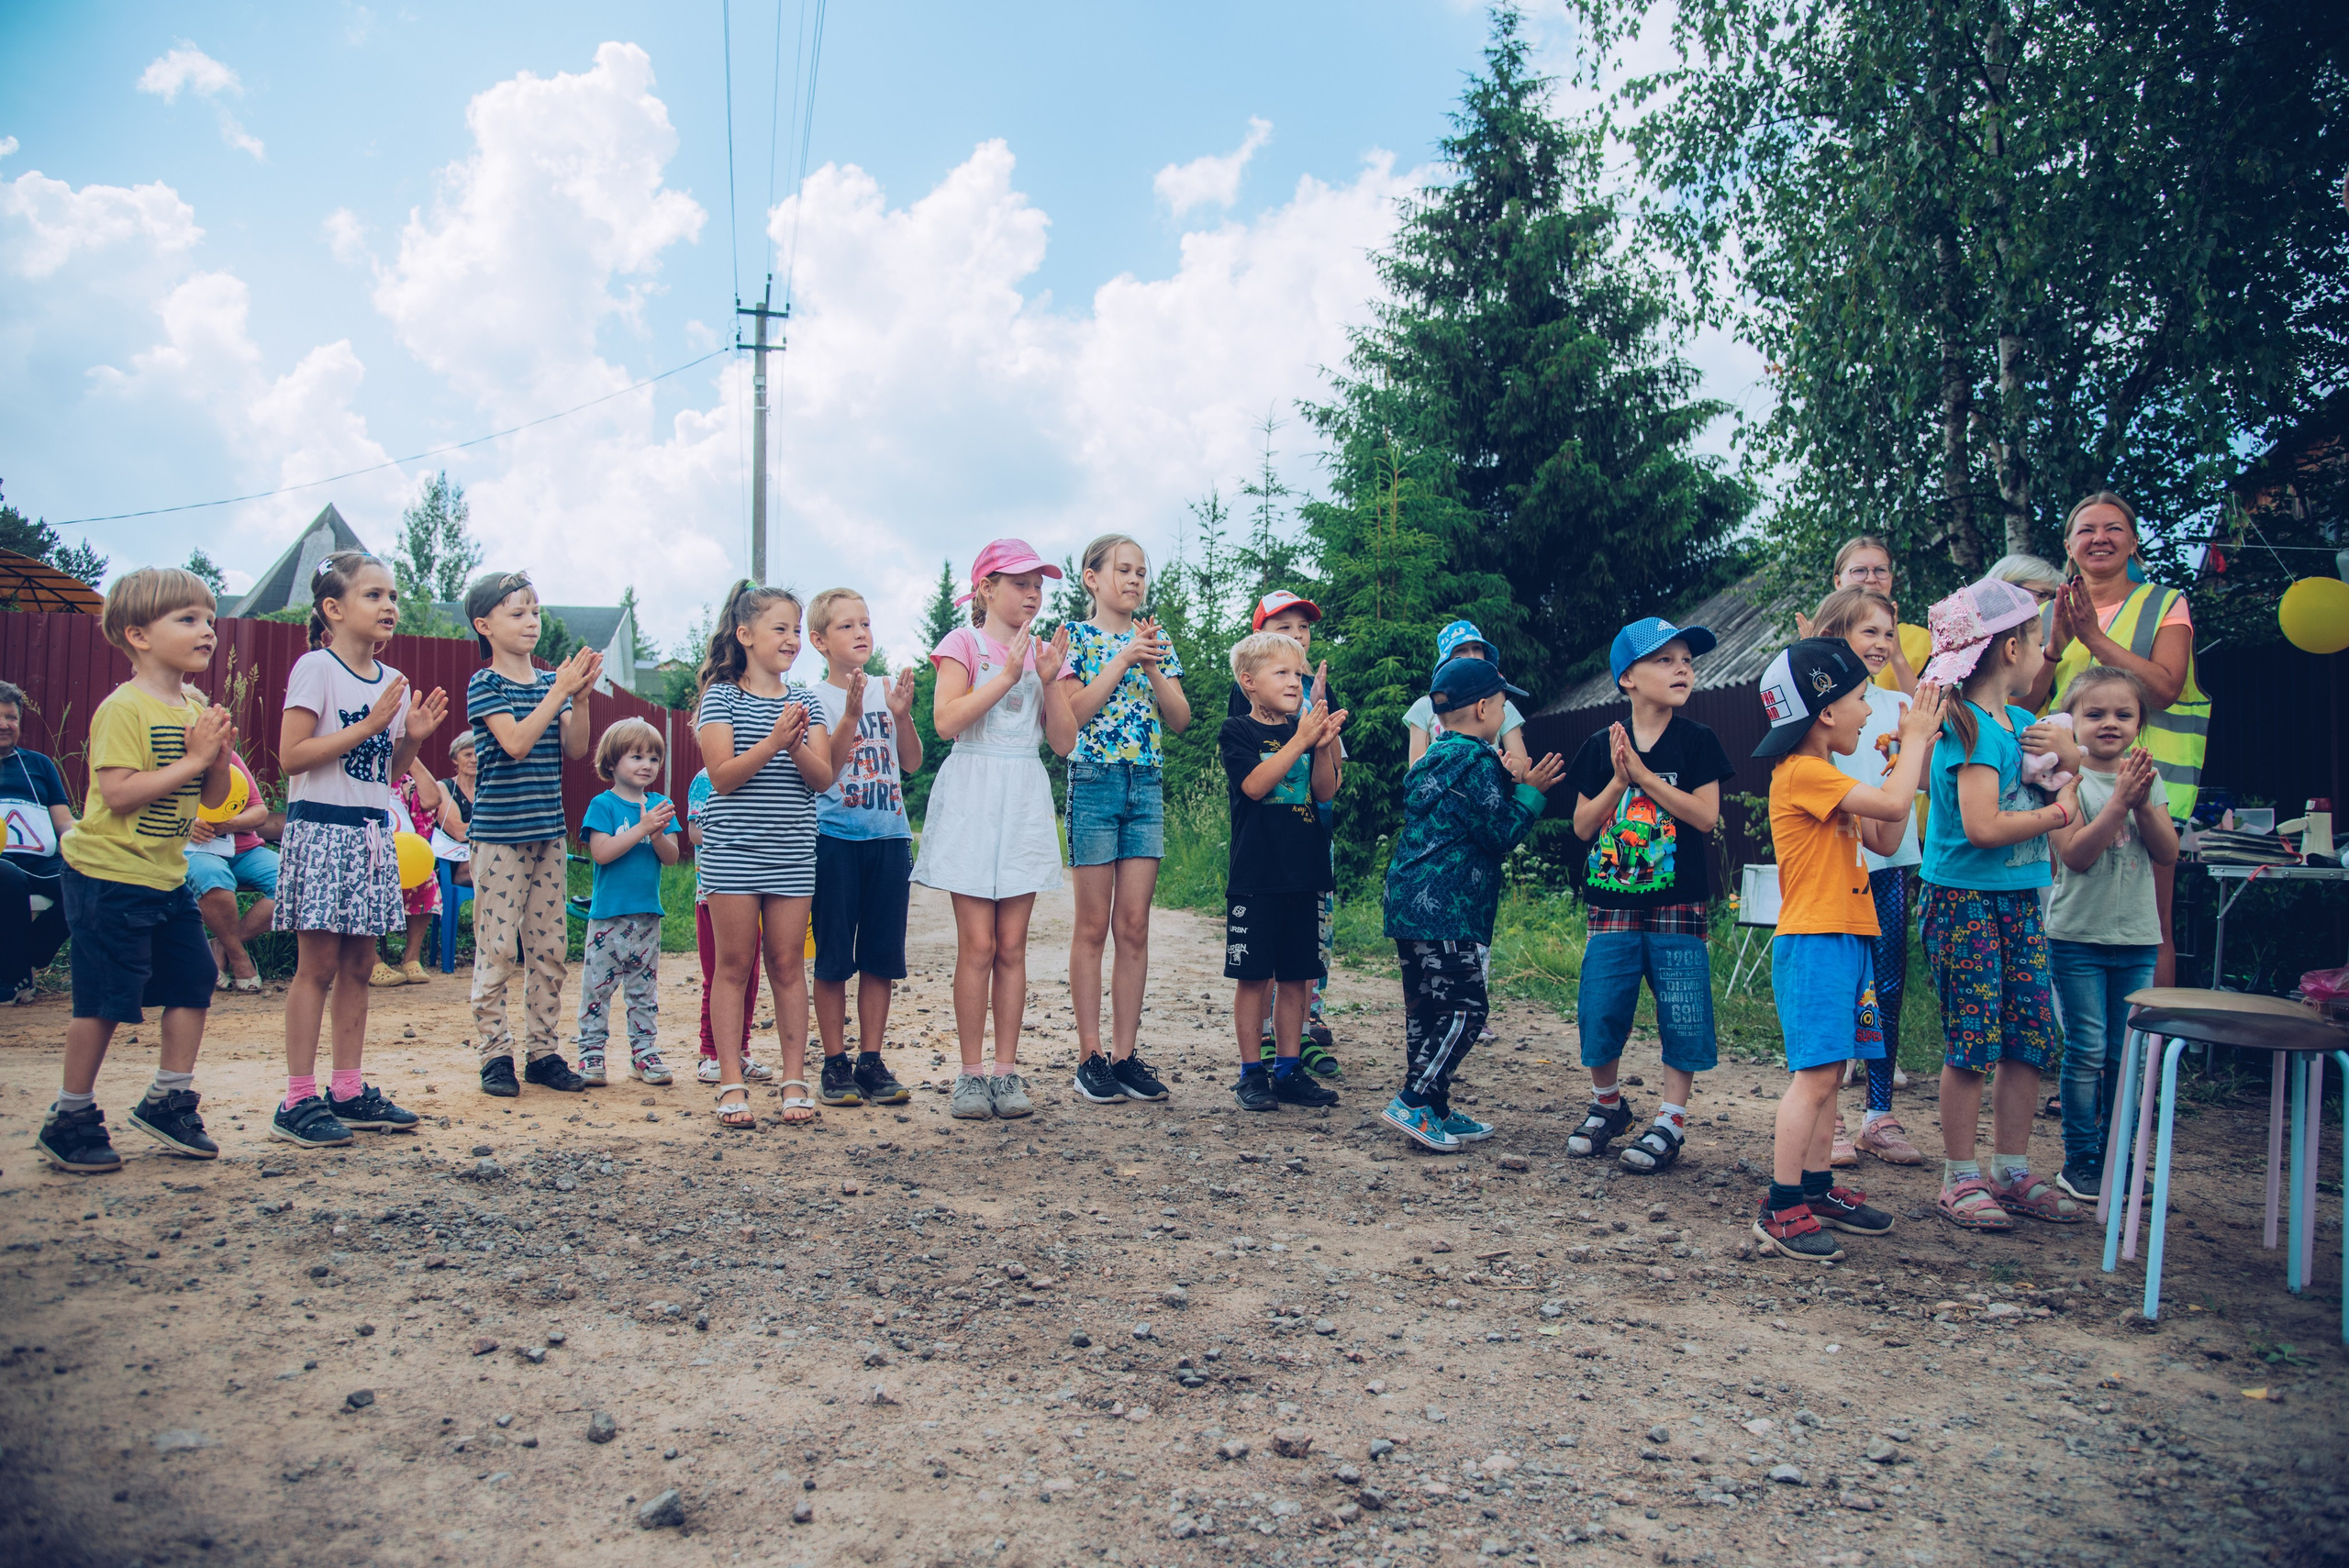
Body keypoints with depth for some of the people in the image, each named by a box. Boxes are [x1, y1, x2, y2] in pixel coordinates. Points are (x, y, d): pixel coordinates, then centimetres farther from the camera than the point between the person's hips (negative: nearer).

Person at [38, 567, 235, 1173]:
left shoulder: (198, 709, 8)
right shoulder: (123, 709, -16)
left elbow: (213, 798, 11)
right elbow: (118, 792, -25)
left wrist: (220, 759, -8)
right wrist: (191, 760, -23)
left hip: (166, 875, 8)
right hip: (109, 876, -8)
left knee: (194, 977, 8)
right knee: (105, 999, -2)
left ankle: (168, 1101, 21)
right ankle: (70, 1119, 14)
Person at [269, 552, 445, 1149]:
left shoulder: (392, 681, 13)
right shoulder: (316, 668, -8)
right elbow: (291, 756, -15)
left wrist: (412, 736, 0)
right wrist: (368, 726, -17)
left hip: (372, 833, 7)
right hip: (322, 830, -7)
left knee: (358, 965, 10)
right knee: (318, 966, -4)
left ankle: (349, 1090, 17)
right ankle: (298, 1102, 2)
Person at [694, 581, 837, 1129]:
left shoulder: (804, 700, 10)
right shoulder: (722, 695, -1)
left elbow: (823, 777, 1)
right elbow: (722, 775, -10)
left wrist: (797, 746, -18)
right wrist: (773, 742, -23)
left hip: (792, 852, 3)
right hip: (732, 850, -3)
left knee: (788, 964, 5)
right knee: (735, 964, 2)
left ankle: (794, 1079, 11)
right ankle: (732, 1084, 7)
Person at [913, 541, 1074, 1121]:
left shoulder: (1042, 652, 14)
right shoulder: (964, 643, 2)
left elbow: (1064, 741, 8)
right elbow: (946, 719, -14)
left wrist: (1050, 679, -5)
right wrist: (1008, 674, -16)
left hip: (1024, 801, 4)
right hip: (972, 798, -4)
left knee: (1013, 946, 3)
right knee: (978, 945, -5)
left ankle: (1006, 1070, 9)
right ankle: (971, 1072, 4)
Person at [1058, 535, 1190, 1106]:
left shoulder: (1155, 639, 14)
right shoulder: (1077, 637, 1)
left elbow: (1181, 719, 7)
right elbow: (1073, 714, -11)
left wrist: (1152, 667, -7)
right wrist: (1122, 659, -12)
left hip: (1147, 785, 4)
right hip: (1094, 780, -4)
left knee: (1135, 925, 3)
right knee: (1094, 925, -1)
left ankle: (1126, 1054, 8)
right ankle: (1091, 1056, 5)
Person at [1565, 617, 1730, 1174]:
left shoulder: (1696, 741, -2)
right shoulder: (1601, 747, 3)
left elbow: (1705, 815, -12)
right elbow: (1583, 826, 2)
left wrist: (1644, 775, -17)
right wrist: (1618, 781, -13)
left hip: (1677, 903, -2)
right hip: (1613, 903, 2)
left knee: (1681, 1014, -1)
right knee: (1599, 1009, 2)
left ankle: (1670, 1122, 11)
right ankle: (1607, 1106, 24)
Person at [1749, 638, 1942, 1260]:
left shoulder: (1826, 776, 18)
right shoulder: (1803, 773, -14)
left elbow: (1884, 839, 19)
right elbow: (1892, 802, -22)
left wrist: (1911, 753, 13)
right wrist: (1915, 738, -7)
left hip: (1846, 939, 10)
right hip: (1813, 942, -10)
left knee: (1828, 1070, 13)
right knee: (1814, 1073, -12)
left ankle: (1818, 1189, 21)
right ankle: (1780, 1210, -9)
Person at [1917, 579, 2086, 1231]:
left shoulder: (2019, 721, 11)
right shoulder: (1969, 727, -15)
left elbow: (2087, 765, 23)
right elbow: (1983, 827, -23)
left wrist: (2064, 749, 0)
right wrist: (2058, 812, -9)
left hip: (2020, 899, 9)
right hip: (1965, 900, -9)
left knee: (2030, 1038, 9)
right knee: (1972, 1042, -3)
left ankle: (2012, 1172, 20)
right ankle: (1960, 1179, 8)